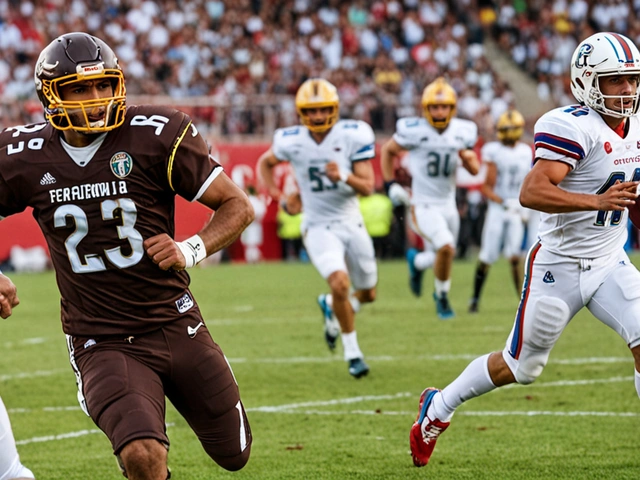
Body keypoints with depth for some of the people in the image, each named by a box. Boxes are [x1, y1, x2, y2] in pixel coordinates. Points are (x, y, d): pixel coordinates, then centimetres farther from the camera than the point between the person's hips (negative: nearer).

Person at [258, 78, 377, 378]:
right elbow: (266, 162, 15)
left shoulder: (353, 136, -11)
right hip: (319, 227, -2)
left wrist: (344, 177, -31)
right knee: (340, 284, -25)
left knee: (367, 294, 14)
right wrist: (275, 193, -1)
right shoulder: (291, 142, -9)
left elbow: (368, 188, -12)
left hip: (352, 223, 2)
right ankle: (352, 352, -7)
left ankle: (330, 307, 47)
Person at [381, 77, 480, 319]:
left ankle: (416, 261, 49)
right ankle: (442, 297, 1)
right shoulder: (413, 131, -15)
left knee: (440, 257, 14)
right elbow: (387, 151, 2)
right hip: (423, 205, -5)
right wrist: (390, 185, -3)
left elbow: (475, 170, 7)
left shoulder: (462, 132, -2)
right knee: (446, 247, -23)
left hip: (448, 204, 6)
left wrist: (468, 157, -16)